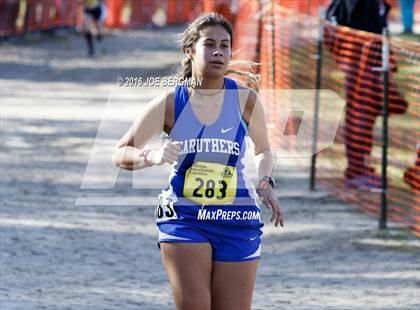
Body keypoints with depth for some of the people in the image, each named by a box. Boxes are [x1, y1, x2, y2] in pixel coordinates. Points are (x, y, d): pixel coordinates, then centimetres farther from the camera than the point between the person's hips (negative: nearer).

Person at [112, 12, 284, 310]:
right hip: (183, 217, -1)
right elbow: (121, 153, 4)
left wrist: (265, 183, -1)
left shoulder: (246, 99, 0)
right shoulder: (171, 102, -2)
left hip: (237, 221, 1)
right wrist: (153, 157, -17)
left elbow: (263, 149, 18)